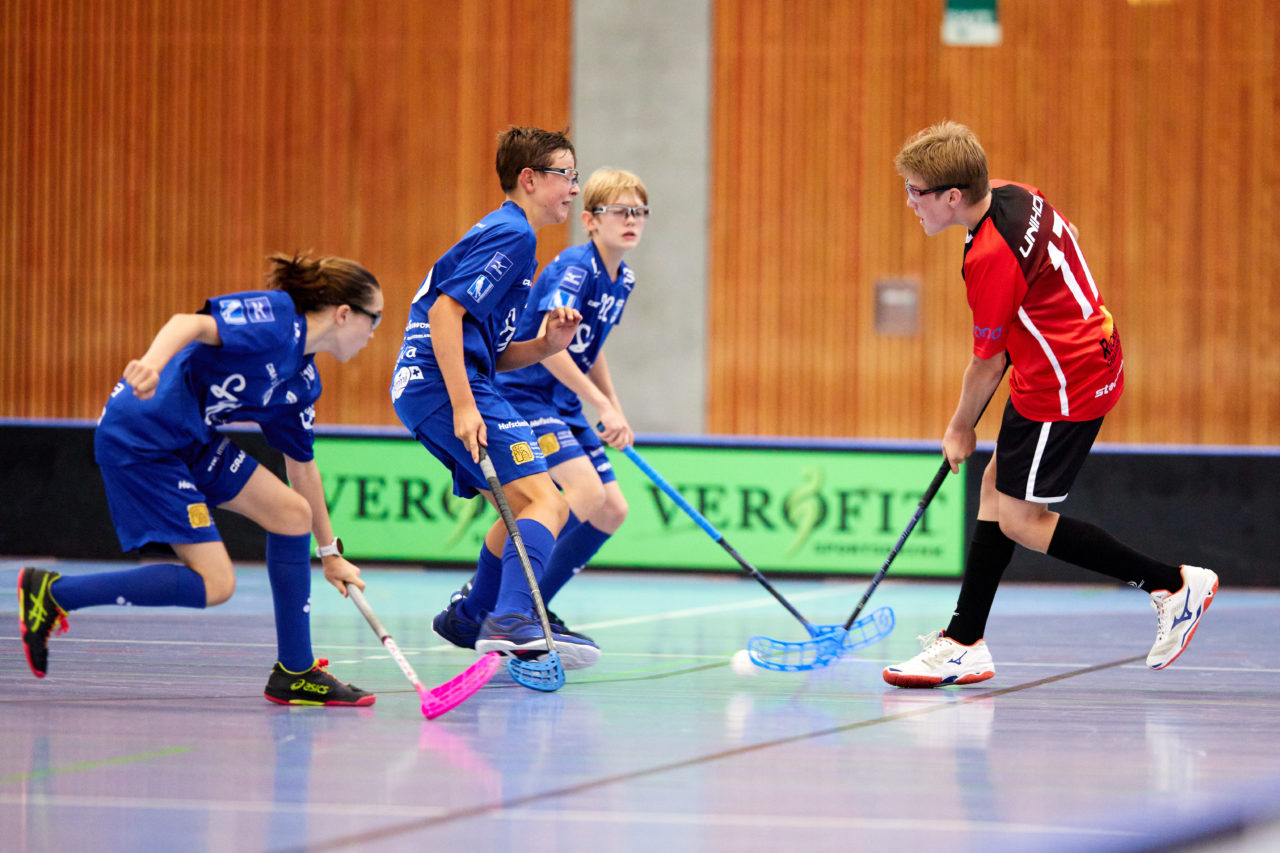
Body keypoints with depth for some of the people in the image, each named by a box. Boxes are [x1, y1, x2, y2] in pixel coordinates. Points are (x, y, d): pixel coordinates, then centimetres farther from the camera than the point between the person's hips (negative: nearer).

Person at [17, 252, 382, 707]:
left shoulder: (303, 381, 14)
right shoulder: (274, 316, -14)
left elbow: (301, 466, 25)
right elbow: (190, 324, -29)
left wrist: (329, 552, 31)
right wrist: (152, 363, -49)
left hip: (193, 441, 10)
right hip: (140, 439, -10)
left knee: (292, 513, 7)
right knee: (214, 584, -10)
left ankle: (295, 674, 14)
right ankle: (52, 592, -3)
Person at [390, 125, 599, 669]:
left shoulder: (505, 233, 25)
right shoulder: (512, 234, -7)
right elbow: (445, 312, -19)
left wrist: (546, 345, 7)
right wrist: (462, 404, -24)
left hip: (423, 388, 11)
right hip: (442, 384, -11)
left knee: (524, 507, 24)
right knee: (546, 503, -20)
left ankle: (470, 619, 34)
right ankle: (514, 622, -38)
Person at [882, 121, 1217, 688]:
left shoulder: (992, 259, -26)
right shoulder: (1015, 196, 0)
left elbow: (987, 363, -15)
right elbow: (1068, 239, 21)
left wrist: (960, 429, 1)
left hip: (1063, 388, -10)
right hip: (1088, 356, 10)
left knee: (1021, 521, -4)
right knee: (995, 486, 12)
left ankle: (1174, 584, 1)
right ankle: (964, 643, 15)